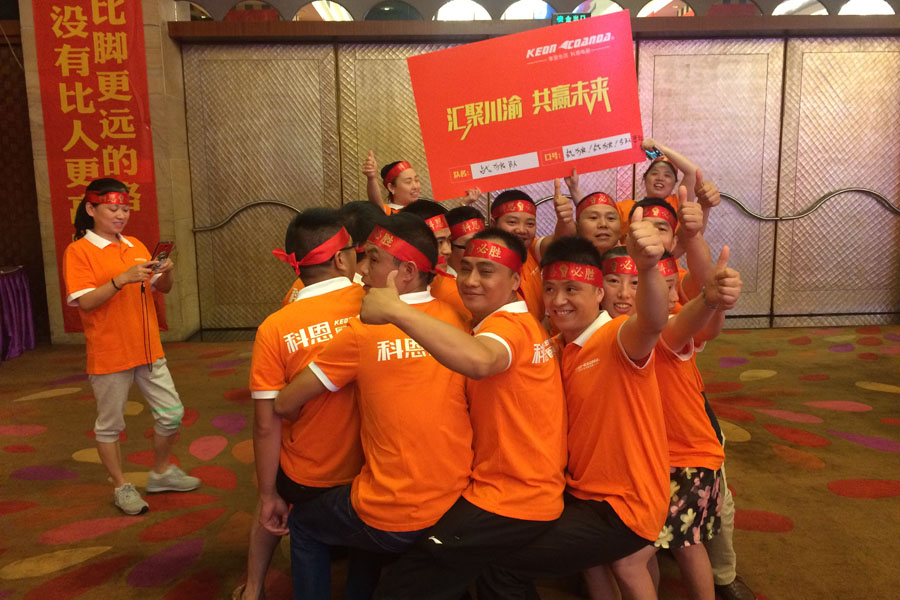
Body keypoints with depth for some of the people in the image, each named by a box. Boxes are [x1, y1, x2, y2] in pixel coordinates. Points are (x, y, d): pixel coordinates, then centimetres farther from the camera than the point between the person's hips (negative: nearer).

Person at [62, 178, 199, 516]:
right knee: (109, 425, 9)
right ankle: (121, 487, 26)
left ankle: (161, 473, 30)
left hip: (148, 349, 6)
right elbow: (84, 301, -17)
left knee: (171, 414, 10)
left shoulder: (135, 246, 10)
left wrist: (166, 273, -10)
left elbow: (162, 289, 11)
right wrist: (122, 279, -28)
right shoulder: (78, 251, -8)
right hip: (109, 355, -5)